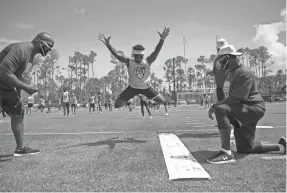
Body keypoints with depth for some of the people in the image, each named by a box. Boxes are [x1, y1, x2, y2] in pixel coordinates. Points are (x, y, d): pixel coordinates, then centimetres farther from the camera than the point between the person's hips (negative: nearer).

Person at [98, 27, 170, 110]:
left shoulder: (147, 62, -16)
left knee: (163, 102, 0)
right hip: (132, 87, -1)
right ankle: (127, 103, 28)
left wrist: (162, 39, -45)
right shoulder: (129, 62, -18)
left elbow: (156, 52, -30)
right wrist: (107, 44, -42)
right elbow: (116, 54, -28)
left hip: (146, 87, 1)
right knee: (117, 105, -7)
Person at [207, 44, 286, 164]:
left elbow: (236, 98, -26)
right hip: (245, 110, 11)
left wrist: (215, 106, -24)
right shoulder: (234, 73, 16)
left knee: (220, 109, -34)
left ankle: (226, 153, -35)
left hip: (253, 109, -10)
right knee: (244, 149, 16)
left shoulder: (244, 72, -16)